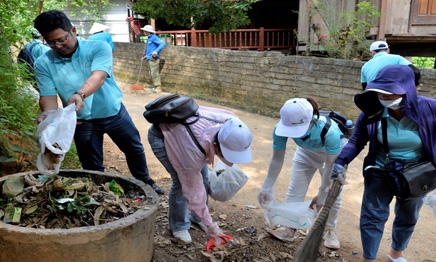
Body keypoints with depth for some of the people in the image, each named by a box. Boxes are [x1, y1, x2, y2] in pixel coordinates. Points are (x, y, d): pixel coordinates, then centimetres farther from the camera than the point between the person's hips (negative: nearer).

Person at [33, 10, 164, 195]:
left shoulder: (98, 48, -18)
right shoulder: (43, 64, -10)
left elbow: (98, 77, -34)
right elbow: (48, 96, -12)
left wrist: (80, 95, -54)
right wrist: (48, 112, -37)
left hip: (114, 113, 0)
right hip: (83, 122, 0)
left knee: (135, 149, 19)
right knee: (92, 167, 11)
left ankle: (145, 181, 45)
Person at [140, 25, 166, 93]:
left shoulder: (154, 37, -11)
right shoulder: (149, 39, 18)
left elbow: (163, 43, -21)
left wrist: (156, 51, -29)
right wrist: (146, 56, 25)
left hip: (154, 59, -10)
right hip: (150, 59, 10)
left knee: (154, 73, -12)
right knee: (152, 74, 12)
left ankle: (158, 88, -10)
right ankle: (155, 87, 19)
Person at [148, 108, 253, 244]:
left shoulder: (232, 124, -28)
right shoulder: (194, 151, -41)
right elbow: (193, 190, -27)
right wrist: (210, 225, -19)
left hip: (183, 127, 6)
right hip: (161, 136, -6)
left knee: (203, 177, 1)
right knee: (182, 181, -14)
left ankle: (199, 218, 22)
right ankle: (178, 226, 8)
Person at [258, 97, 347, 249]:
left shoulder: (329, 131, -46)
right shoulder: (281, 128, -36)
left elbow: (331, 165, -31)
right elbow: (277, 158, -20)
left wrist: (321, 195, -24)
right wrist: (267, 187, -15)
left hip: (333, 152, -3)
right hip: (306, 152, 3)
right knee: (295, 190, 3)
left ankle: (329, 231, 24)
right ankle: (290, 229, 18)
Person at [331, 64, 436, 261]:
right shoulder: (372, 112, -21)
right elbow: (357, 141, -10)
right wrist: (341, 161, -24)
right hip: (380, 174, -1)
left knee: (407, 218, 22)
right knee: (372, 216, 7)